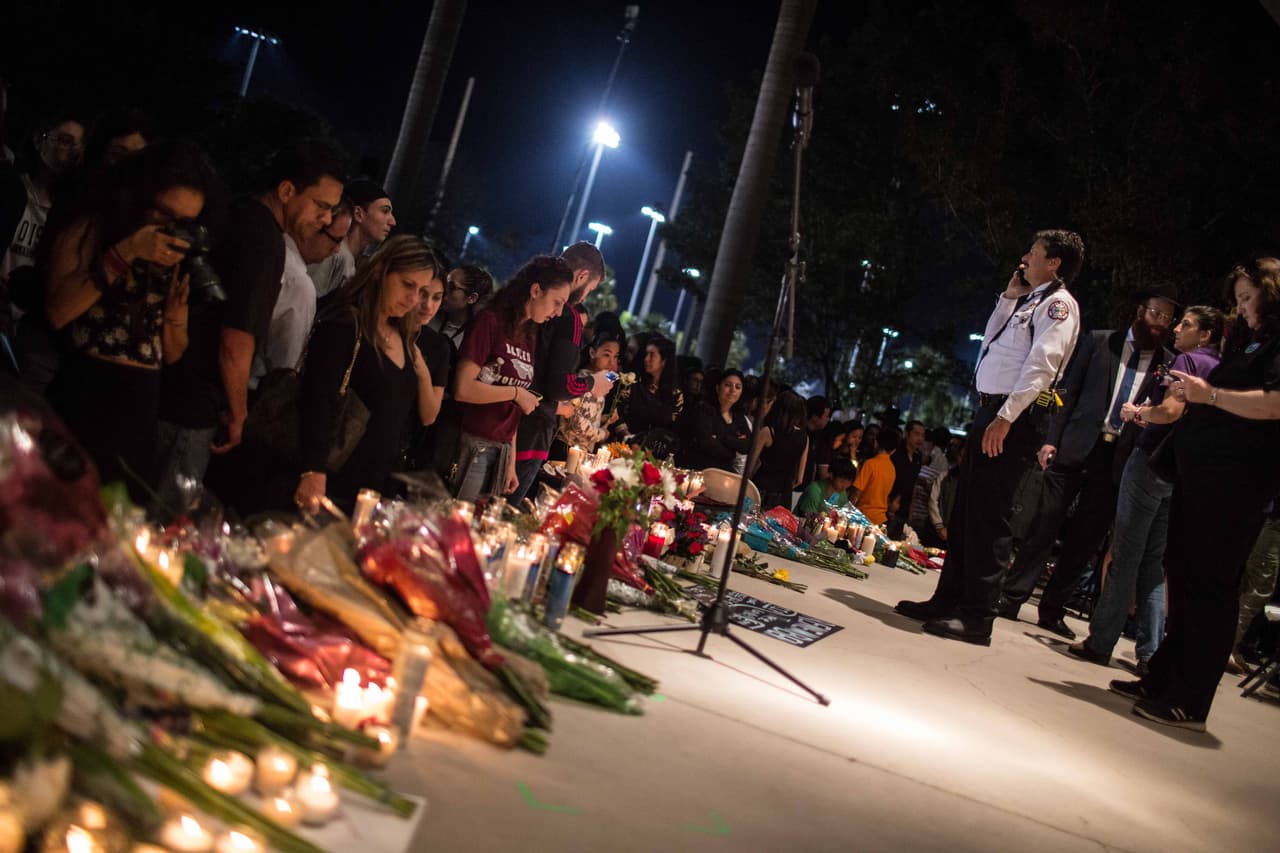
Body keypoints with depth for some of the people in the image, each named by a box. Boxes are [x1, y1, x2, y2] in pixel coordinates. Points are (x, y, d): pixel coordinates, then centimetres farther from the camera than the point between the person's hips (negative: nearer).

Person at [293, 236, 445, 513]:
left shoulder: (403, 337, 13)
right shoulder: (343, 326, -9)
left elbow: (427, 416, 18)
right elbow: (318, 402, -20)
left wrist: (423, 373, 0)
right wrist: (314, 475, -31)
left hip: (376, 488, 7)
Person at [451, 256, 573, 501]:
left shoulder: (530, 338, 13)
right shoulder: (490, 322, -7)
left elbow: (513, 409, 13)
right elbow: (463, 389, -15)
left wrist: (511, 463, 11)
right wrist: (516, 393, -8)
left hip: (502, 451, 7)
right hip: (472, 445, -7)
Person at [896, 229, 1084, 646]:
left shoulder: (1058, 304, -7)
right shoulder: (1029, 301, 21)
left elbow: (1041, 365, -19)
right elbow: (990, 343, 31)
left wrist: (1005, 417, -26)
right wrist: (1009, 298, 20)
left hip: (1013, 418, -10)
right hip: (991, 410, 10)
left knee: (989, 516, -9)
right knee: (964, 512, 11)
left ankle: (977, 617, -6)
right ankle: (948, 600, 19)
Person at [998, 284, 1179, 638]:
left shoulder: (1170, 364, 8)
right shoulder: (1099, 341, 6)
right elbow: (1068, 390, 4)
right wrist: (1051, 439, -4)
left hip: (1119, 459, 2)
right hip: (1077, 448, -1)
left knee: (1086, 540, 5)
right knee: (1044, 525, -3)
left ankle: (1052, 612, 14)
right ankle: (1011, 599, 3)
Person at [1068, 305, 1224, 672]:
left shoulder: (1187, 360, -8)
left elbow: (1171, 411, -22)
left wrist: (1138, 412, -4)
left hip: (1153, 460, -8)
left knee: (1125, 556, -3)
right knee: (1154, 560, 10)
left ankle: (1100, 642, 1)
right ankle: (1150, 651, 6)